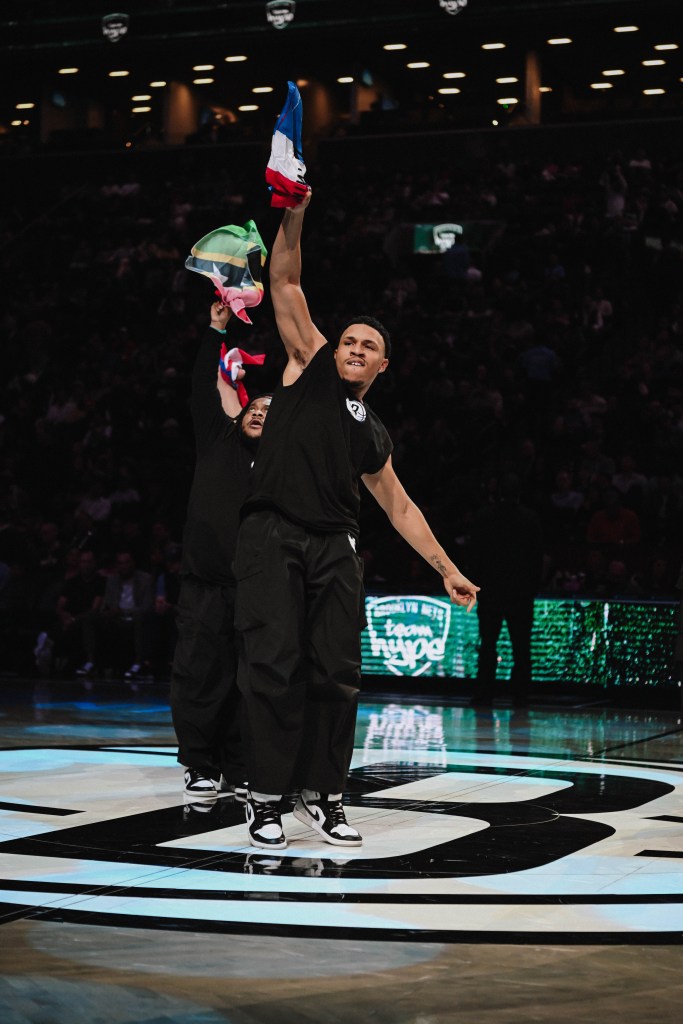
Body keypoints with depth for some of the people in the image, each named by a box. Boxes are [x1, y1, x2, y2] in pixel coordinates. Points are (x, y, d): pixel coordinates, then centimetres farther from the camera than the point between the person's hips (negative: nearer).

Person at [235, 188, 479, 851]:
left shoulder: (374, 436, 22)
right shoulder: (309, 366, 12)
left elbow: (400, 507, 27)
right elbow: (286, 285, 6)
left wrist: (446, 569, 23)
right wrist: (293, 220, -5)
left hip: (334, 548, 5)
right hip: (273, 535, -5)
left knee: (336, 673, 0)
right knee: (274, 666, -10)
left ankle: (322, 795, 9)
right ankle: (265, 798, -6)